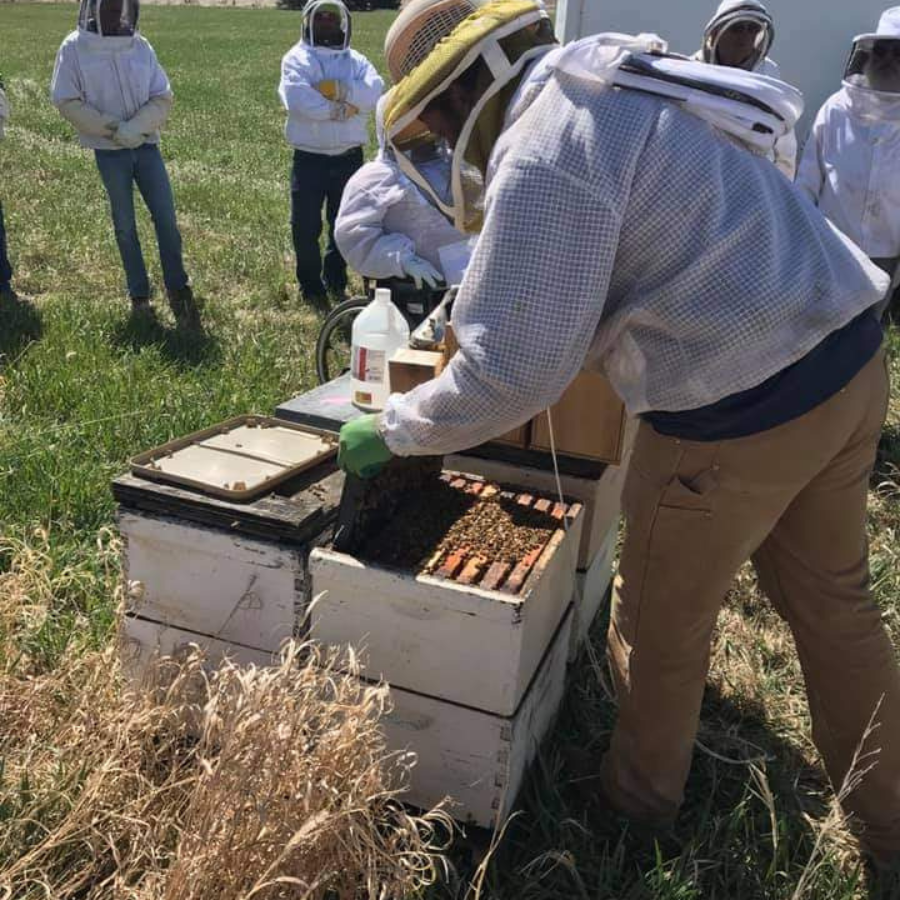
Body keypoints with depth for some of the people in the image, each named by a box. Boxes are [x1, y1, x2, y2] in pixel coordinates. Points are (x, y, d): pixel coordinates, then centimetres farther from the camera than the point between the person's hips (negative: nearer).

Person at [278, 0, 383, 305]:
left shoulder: (356, 60, 8)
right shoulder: (297, 58, -1)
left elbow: (374, 93, -11)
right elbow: (297, 99, -20)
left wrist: (336, 88, -19)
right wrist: (341, 108, -15)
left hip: (349, 158, 3)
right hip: (310, 158, -3)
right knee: (306, 226, 2)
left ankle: (336, 279, 30)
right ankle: (310, 284, 18)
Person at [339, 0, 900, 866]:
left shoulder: (540, 157, -18)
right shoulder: (623, 77, 12)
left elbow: (511, 372, -19)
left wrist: (390, 428, -4)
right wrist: (474, 306, 28)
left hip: (742, 414, -9)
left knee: (663, 624, 15)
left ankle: (639, 794, 41)